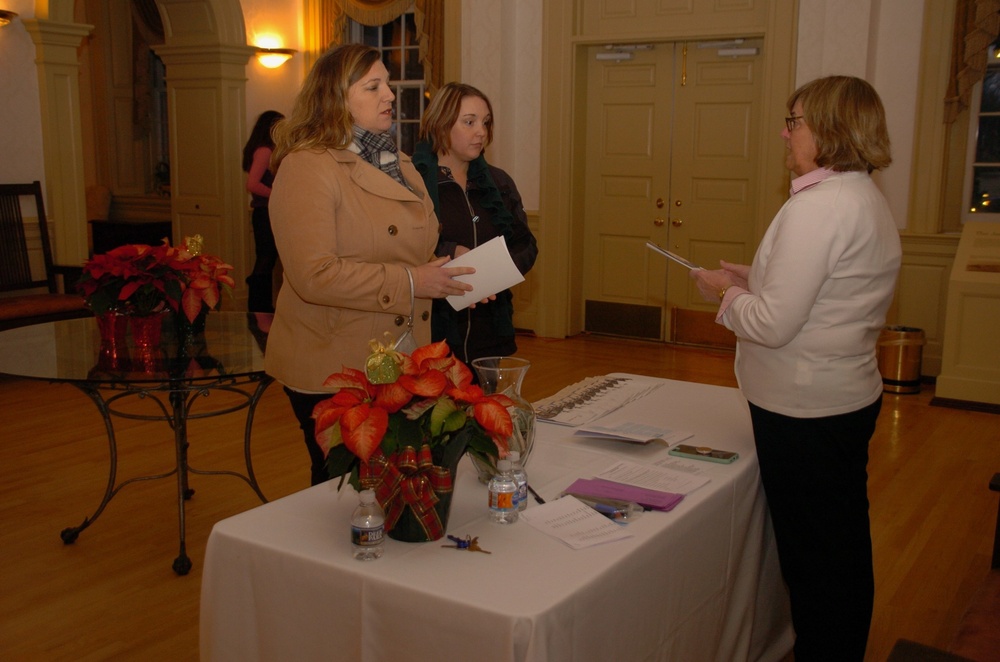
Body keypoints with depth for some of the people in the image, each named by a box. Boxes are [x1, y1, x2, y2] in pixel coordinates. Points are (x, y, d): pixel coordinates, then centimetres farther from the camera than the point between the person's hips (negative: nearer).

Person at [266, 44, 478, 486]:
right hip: (333, 371, -7)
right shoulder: (307, 168, -13)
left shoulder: (398, 165, 15)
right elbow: (314, 275, -23)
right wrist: (408, 284, -20)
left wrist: (450, 275, 5)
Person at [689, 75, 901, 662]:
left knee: (811, 555, 6)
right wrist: (747, 278, 9)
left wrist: (728, 292, -6)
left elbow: (772, 325, -24)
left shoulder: (818, 206, -22)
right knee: (847, 550, 21)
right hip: (853, 397, 10)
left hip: (806, 413, -10)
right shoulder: (869, 199, 9)